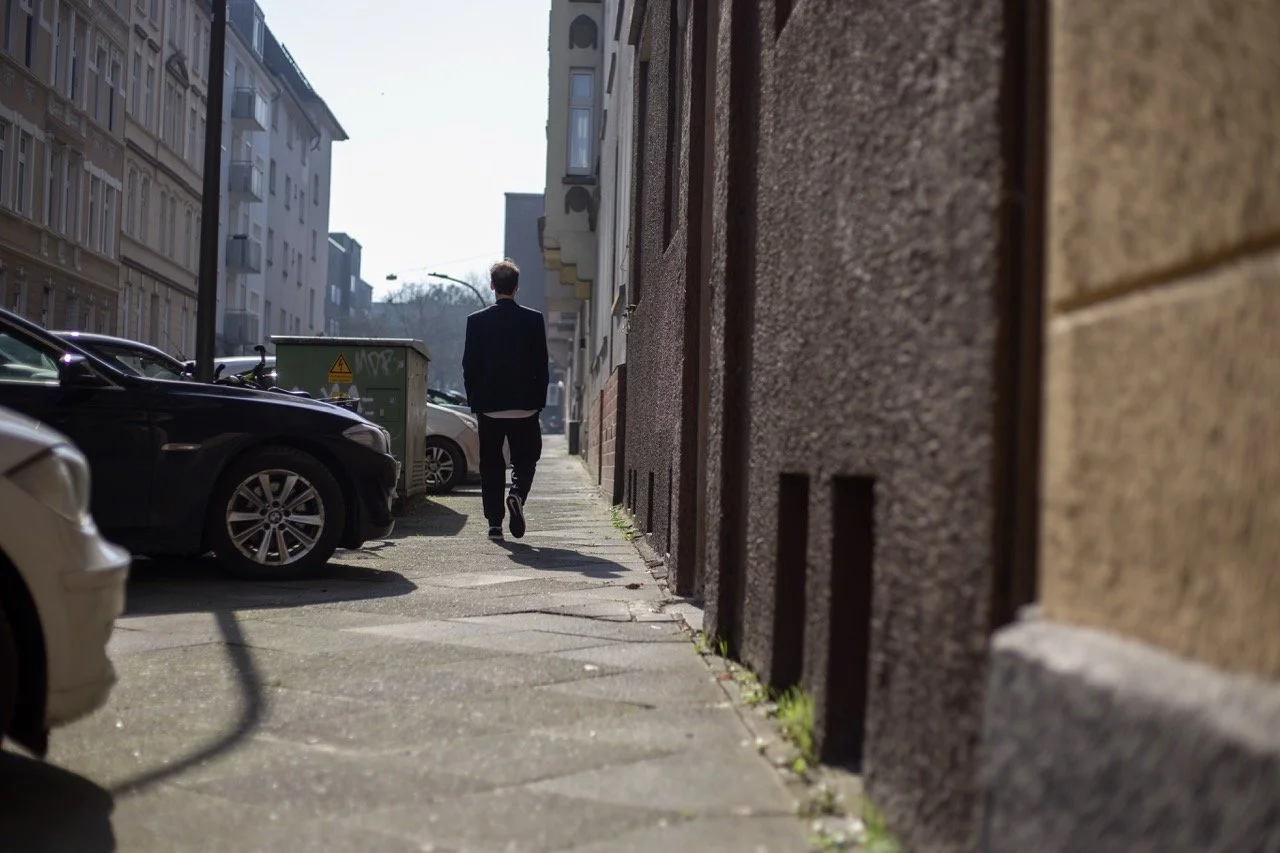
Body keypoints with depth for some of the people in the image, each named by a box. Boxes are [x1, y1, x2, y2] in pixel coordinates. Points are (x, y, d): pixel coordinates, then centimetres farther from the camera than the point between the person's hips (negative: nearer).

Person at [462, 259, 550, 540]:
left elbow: (469, 366, 0)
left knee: (491, 464, 9)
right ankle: (517, 494, -16)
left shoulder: (476, 321, -2)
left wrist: (474, 400, 9)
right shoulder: (533, 319, -3)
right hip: (525, 406, 0)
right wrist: (539, 401, 7)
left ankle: (494, 522, 6)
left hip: (489, 406, 1)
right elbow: (542, 366, -2)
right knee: (525, 458, 12)